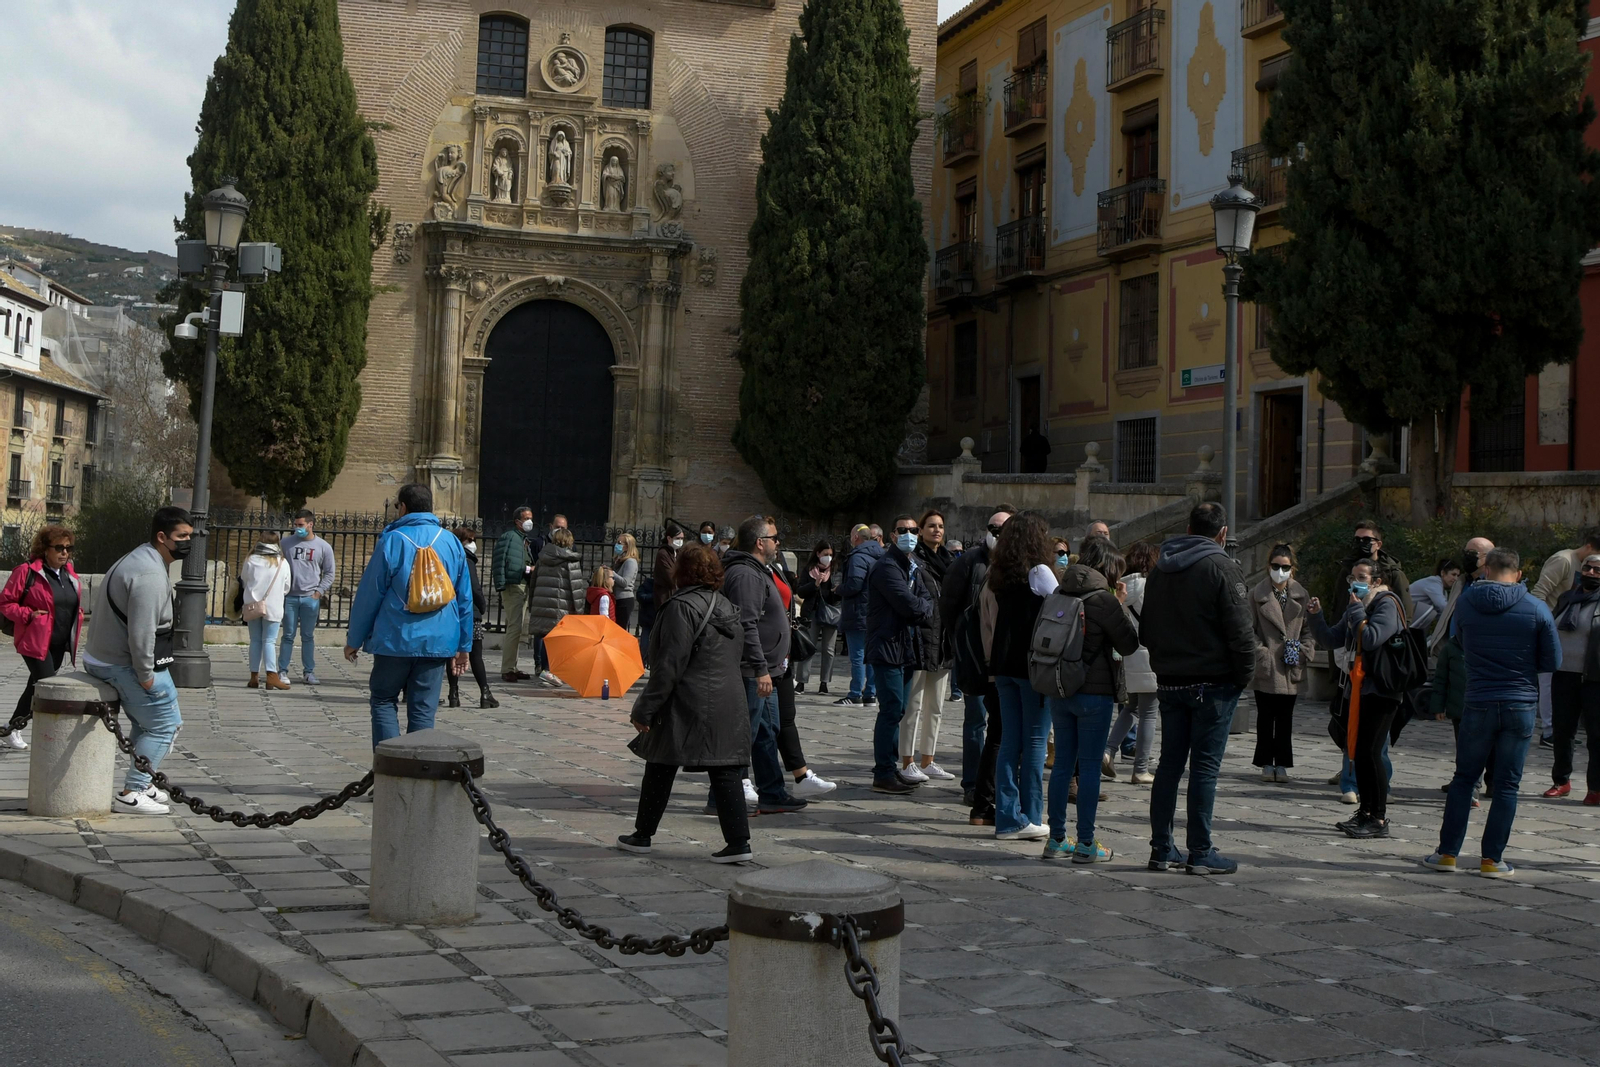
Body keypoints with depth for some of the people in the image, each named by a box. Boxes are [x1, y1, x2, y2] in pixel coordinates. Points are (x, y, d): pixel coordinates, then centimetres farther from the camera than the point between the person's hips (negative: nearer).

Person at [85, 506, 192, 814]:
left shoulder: (137, 561, 13)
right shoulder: (150, 575, -22)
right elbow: (141, 632, -28)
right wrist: (145, 676, -20)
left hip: (105, 658, 11)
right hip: (127, 666, -11)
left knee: (145, 724, 24)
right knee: (164, 726, -3)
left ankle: (141, 785, 34)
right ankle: (131, 794, -3)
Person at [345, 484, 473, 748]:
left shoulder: (392, 541, -5)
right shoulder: (452, 543, 7)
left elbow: (369, 594, -3)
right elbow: (465, 599, 10)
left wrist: (354, 640, 7)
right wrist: (464, 646, 16)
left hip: (395, 640, -3)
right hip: (438, 642, 3)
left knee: (383, 702, 10)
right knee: (423, 710, 6)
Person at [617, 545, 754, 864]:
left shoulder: (681, 607, -13)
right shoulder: (726, 607, 14)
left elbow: (670, 665, -17)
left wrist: (645, 709, -12)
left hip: (689, 704, -7)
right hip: (728, 703, 7)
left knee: (660, 769, 7)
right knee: (725, 772, 5)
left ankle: (642, 836, 18)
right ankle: (738, 842, -2)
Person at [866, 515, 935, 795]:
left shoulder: (913, 567, 18)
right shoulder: (887, 567, -12)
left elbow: (927, 602, 8)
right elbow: (909, 604, -20)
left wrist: (920, 609, -12)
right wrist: (927, 608, -1)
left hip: (906, 648, 9)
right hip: (888, 647, -9)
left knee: (895, 710, 13)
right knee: (892, 709, -10)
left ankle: (889, 768, 20)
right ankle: (883, 775, -7)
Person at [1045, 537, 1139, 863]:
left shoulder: (1059, 594, 5)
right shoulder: (1103, 599, -13)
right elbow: (1129, 644, -6)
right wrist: (1122, 605, 3)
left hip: (1058, 692, 6)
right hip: (1094, 692, -6)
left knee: (1062, 765, 12)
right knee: (1090, 768, 0)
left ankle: (1057, 839, 15)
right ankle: (1085, 844, 2)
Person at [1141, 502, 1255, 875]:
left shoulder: (1159, 570, 12)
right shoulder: (1222, 568, -11)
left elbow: (1146, 631, 18)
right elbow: (1239, 630, -13)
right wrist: (1245, 675, -4)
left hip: (1169, 683, 6)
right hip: (1212, 683, -6)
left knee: (1169, 763, 10)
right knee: (1205, 766, -2)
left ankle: (1161, 849, 12)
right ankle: (1200, 852, 0)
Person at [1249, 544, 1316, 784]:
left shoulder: (1301, 595, 8)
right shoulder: (1257, 594, 1)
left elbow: (1309, 628, 10)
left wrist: (1304, 652, -4)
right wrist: (1261, 654, -10)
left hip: (1291, 667, 2)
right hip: (1266, 667, -2)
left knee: (1285, 718, 7)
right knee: (1265, 717, 3)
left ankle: (1282, 765, 13)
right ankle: (1267, 764, 11)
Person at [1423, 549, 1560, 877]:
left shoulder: (1465, 603, -3)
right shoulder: (1536, 608, -6)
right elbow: (1552, 661, 0)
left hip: (1479, 704, 1)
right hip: (1521, 705, -1)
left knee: (1464, 778, 11)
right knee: (1506, 784, 5)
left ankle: (1447, 852, 11)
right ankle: (1492, 858, 6)